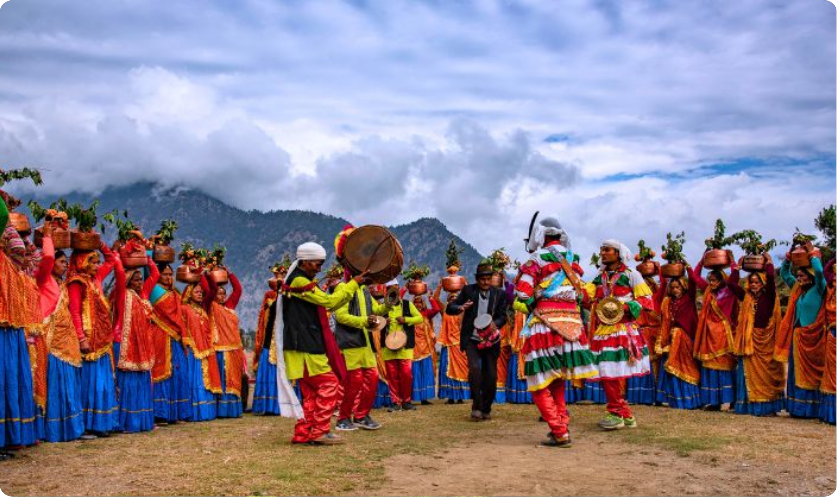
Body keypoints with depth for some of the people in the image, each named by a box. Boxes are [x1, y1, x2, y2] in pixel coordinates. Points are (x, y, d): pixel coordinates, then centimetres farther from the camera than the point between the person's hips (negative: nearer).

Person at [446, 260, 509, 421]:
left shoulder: (499, 294, 4)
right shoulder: (468, 290, 1)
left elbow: (503, 315, -2)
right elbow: (449, 309, -1)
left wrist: (495, 324, -25)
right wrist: (460, 308, -24)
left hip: (490, 340, 2)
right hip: (472, 340, -2)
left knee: (491, 376, 3)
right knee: (474, 368, -21)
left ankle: (486, 409, 21)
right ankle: (476, 406, -9)